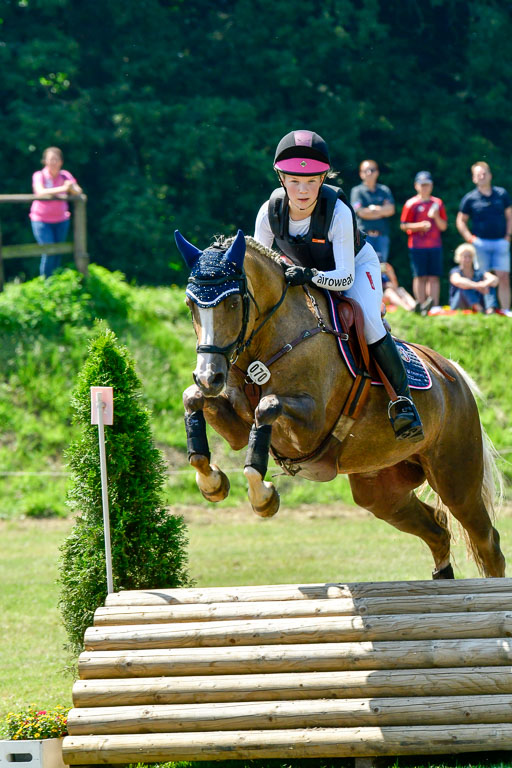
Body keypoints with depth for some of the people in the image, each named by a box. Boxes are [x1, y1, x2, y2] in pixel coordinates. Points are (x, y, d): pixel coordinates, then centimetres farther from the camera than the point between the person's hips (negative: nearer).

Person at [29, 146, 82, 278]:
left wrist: (72, 187, -35)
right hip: (41, 220, -3)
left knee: (58, 254, 4)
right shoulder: (39, 176, -11)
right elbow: (40, 192, -29)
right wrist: (62, 189, -38)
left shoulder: (65, 176, -1)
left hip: (61, 220, 3)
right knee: (48, 252, -14)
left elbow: (78, 192, -11)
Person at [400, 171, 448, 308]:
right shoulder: (411, 204, 1)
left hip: (435, 245, 3)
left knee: (434, 277, 0)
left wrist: (436, 216, -9)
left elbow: (443, 226, 11)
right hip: (417, 246, -3)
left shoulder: (437, 203, 10)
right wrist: (420, 225, -14)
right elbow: (404, 226, 0)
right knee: (419, 276, -3)